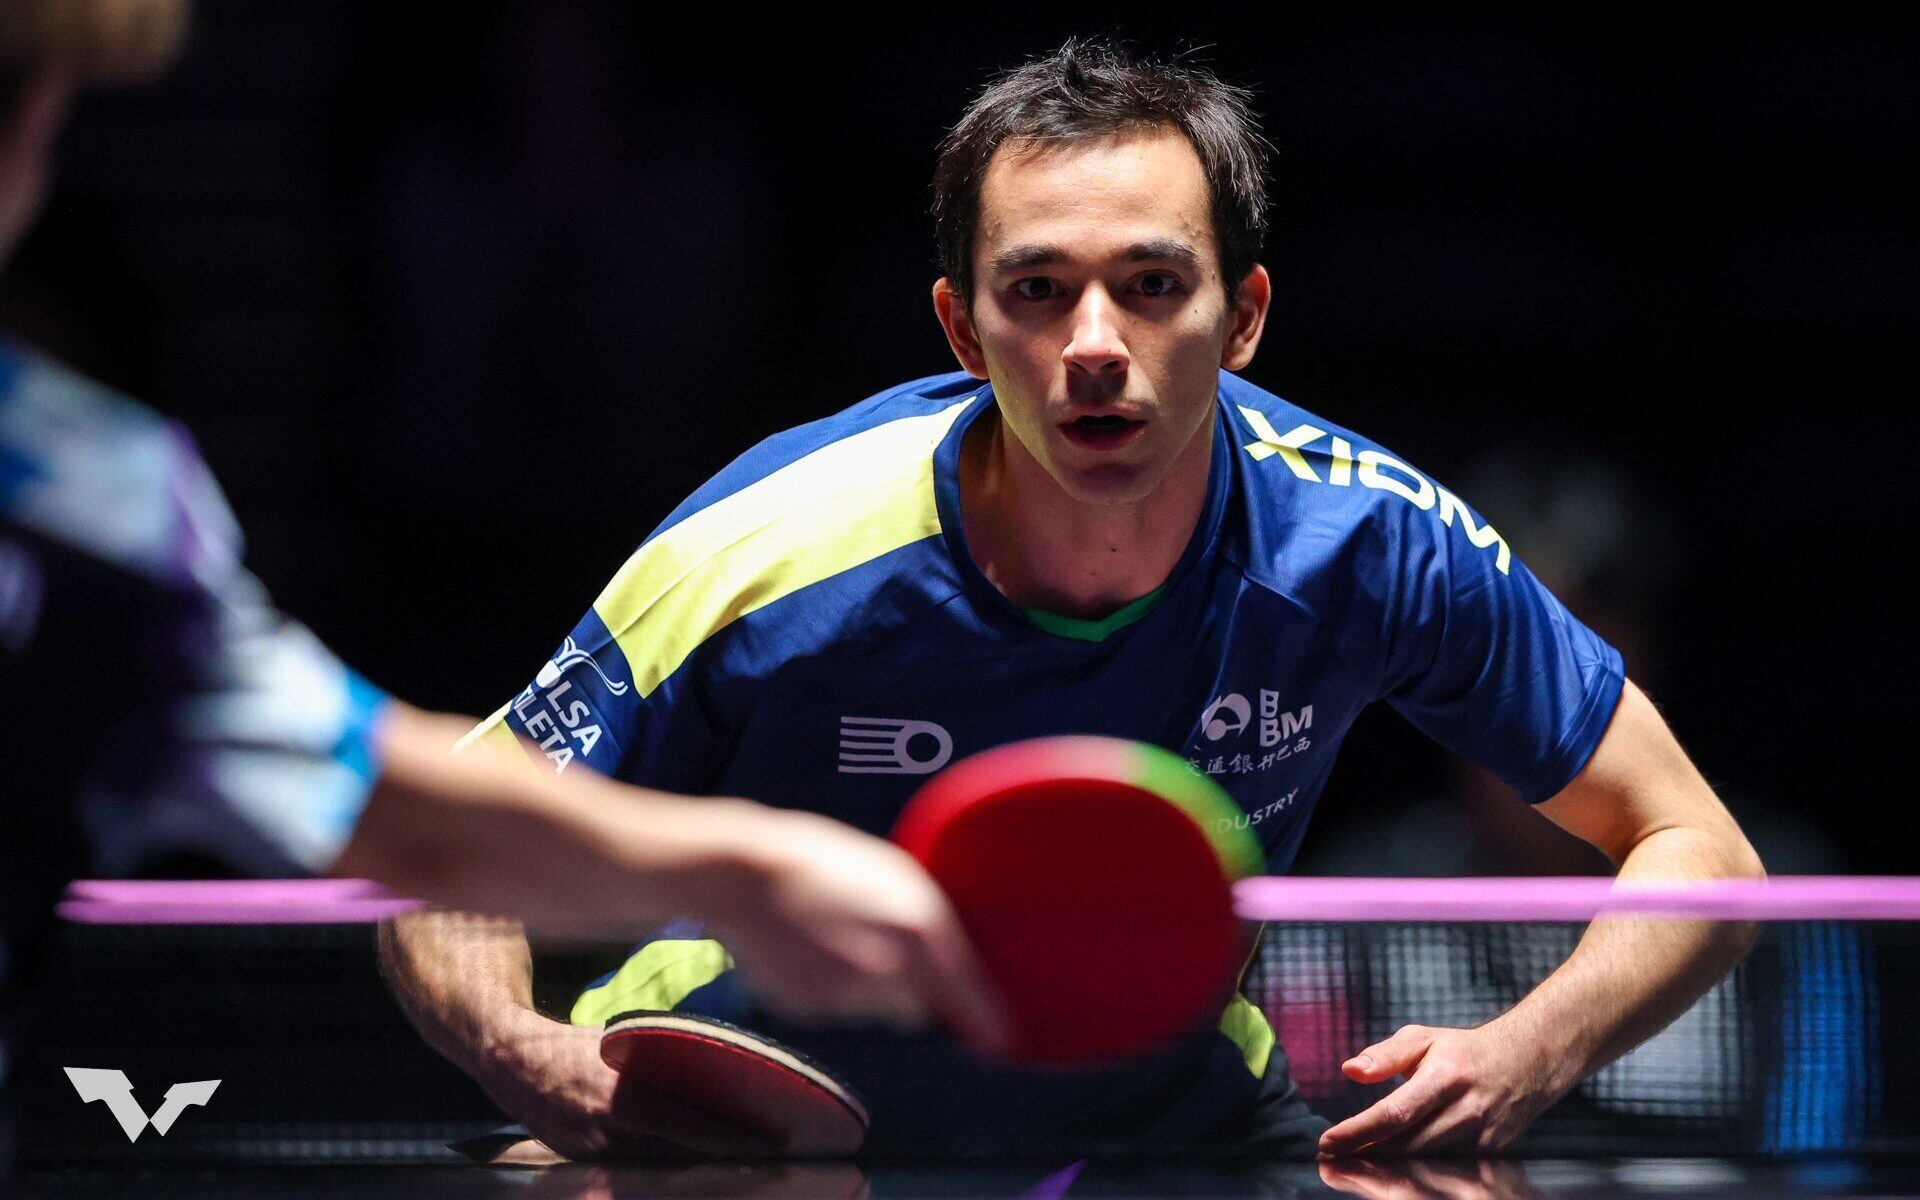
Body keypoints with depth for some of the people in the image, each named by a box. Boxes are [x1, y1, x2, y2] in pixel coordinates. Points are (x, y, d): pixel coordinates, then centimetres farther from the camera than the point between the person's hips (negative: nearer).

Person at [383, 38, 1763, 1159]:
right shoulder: (772, 556, -27)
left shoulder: (1367, 539, -20)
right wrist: (521, 1053, -39)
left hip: (1178, 1121, 2)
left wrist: (1523, 1059, -31)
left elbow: (1694, 853, -11)